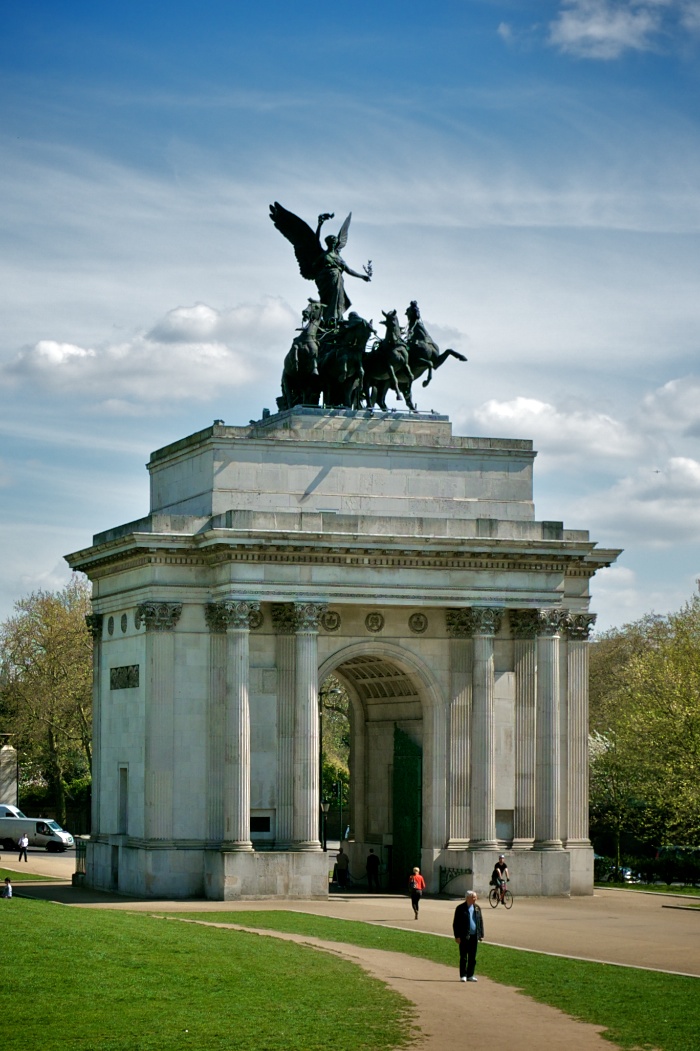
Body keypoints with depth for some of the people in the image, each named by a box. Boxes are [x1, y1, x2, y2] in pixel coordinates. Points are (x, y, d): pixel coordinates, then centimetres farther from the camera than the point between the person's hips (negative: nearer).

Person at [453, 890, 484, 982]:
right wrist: (457, 936, -11)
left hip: (474, 936, 5)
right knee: (463, 957, 0)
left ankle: (470, 975, 15)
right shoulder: (460, 908, -6)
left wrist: (481, 935, 10)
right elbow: (455, 923, -6)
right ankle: (463, 975, 6)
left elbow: (480, 921, 15)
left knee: (472, 957, 8)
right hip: (464, 936, -5)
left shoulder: (477, 908, 10)